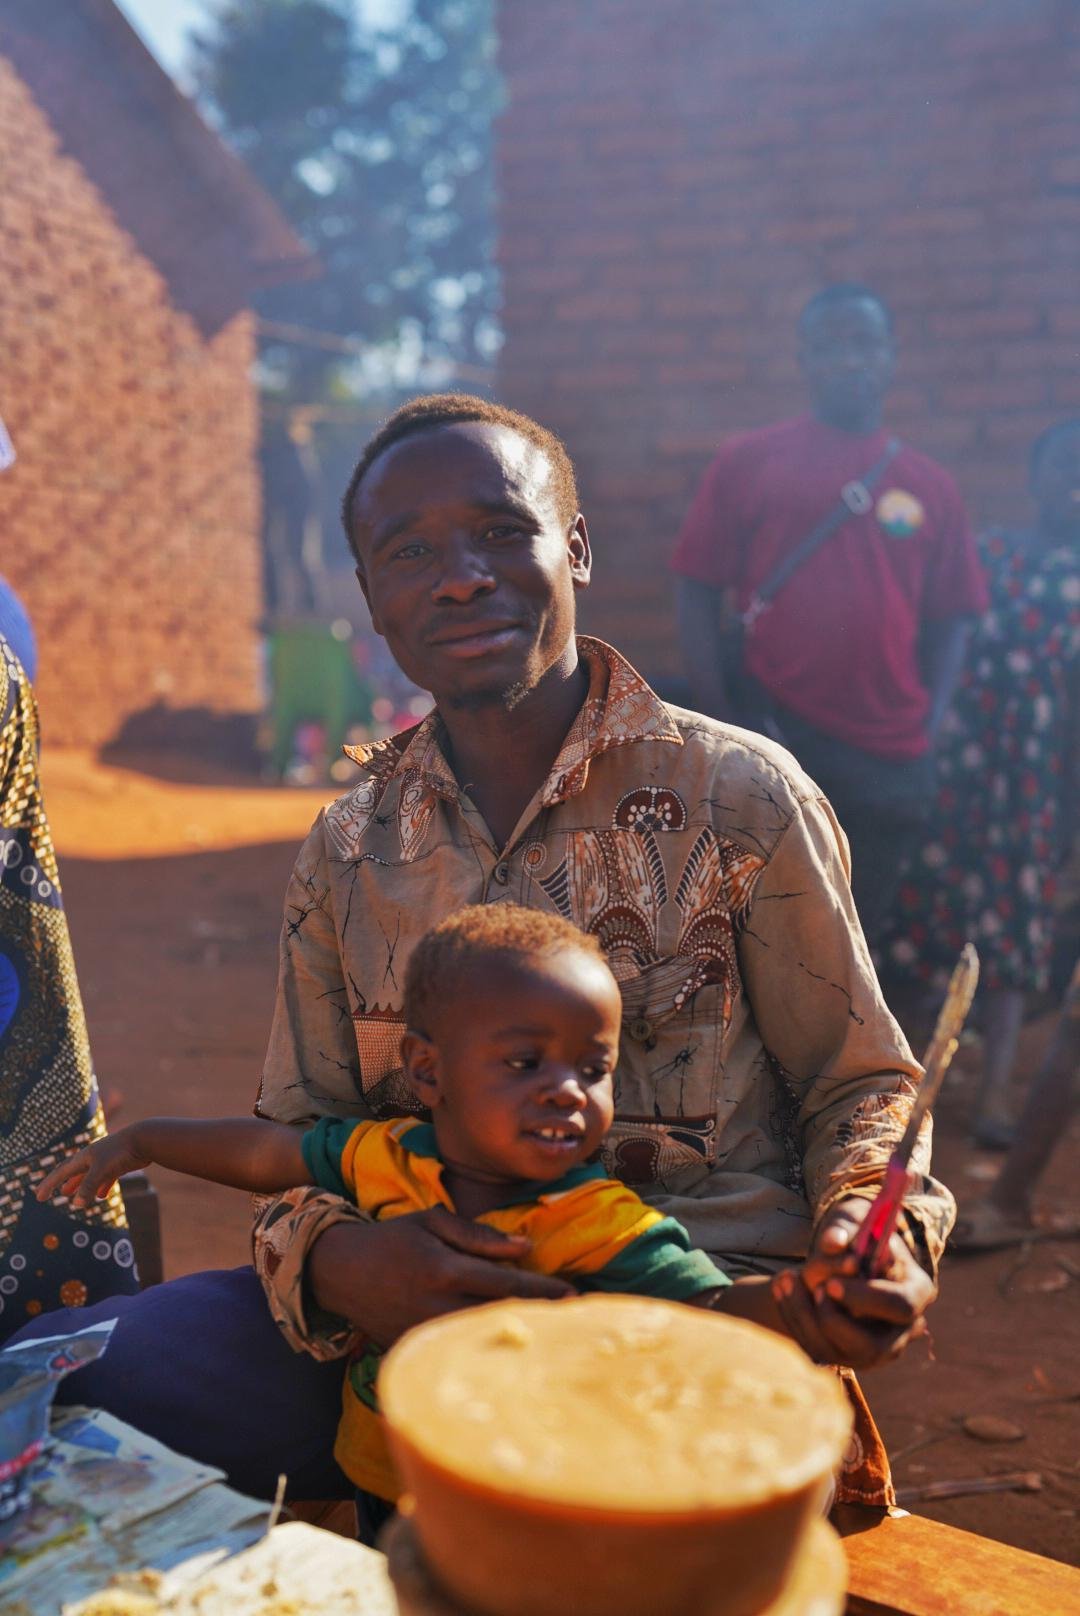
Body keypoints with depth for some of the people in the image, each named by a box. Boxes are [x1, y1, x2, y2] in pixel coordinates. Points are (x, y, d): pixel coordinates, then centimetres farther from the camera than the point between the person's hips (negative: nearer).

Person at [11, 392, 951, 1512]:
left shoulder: (739, 796, -1)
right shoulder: (347, 853, 8)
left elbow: (861, 1083, 6)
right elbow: (297, 1134, 10)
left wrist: (874, 1236, -16)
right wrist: (337, 1260, -14)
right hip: (424, 1316, 3)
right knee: (149, 1350, -20)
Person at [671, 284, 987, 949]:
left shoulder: (930, 487, 8)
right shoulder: (749, 461, 1)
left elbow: (950, 620, 9)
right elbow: (698, 591, -1)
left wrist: (929, 733, -3)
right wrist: (720, 718, -9)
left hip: (889, 757, 4)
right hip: (769, 738, -3)